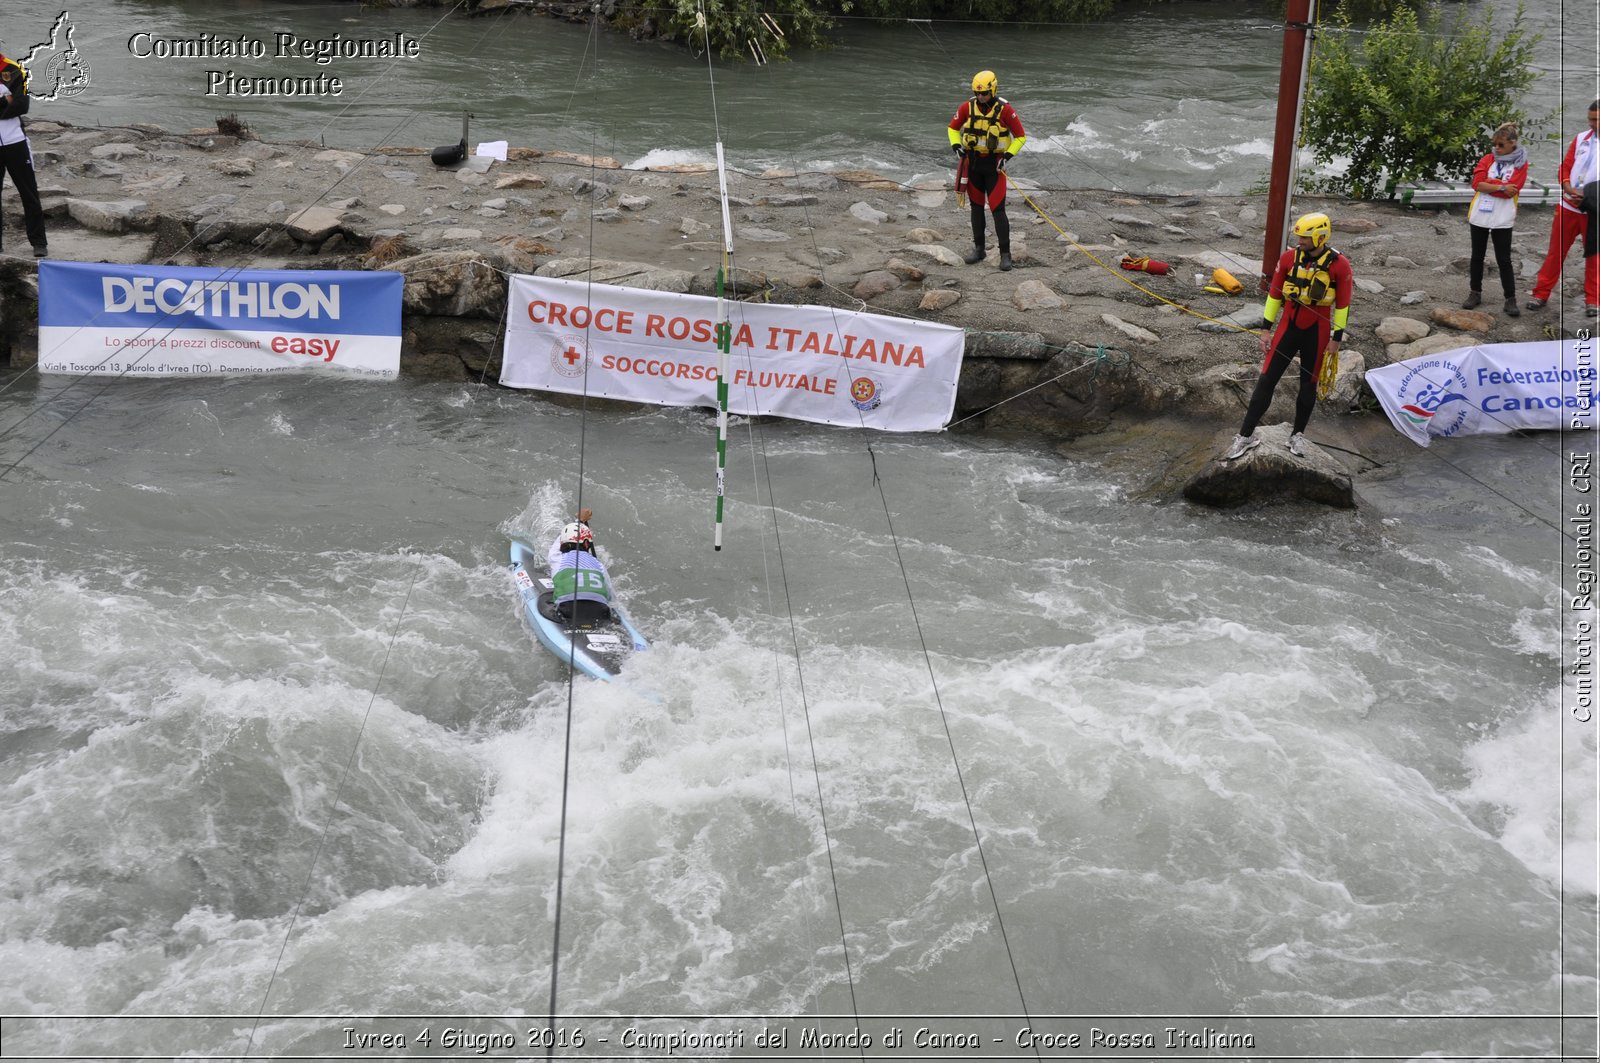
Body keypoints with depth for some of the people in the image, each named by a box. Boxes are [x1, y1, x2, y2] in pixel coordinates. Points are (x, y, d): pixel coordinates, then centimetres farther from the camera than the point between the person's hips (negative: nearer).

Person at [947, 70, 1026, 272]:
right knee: (976, 207, 11)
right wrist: (956, 146, -7)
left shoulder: (1005, 110, -13)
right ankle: (978, 249, 23)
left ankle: (1005, 254, -2)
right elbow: (953, 128, 11)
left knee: (998, 209, -7)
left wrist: (1008, 156, -17)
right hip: (973, 162, 4)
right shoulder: (967, 107, -4)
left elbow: (1020, 136, -5)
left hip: (994, 164, -4)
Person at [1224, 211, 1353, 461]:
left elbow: (1343, 304, -4)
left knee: (1308, 384, 11)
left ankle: (1298, 435, 28)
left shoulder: (1339, 265, -11)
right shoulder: (1289, 258, -6)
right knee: (1267, 379, -2)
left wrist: (1336, 338, -3)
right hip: (1288, 326, 1)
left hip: (1317, 332, -1)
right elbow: (1274, 294, 3)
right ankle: (1246, 435, 2)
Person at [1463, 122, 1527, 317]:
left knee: (1504, 260, 0)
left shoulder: (1521, 164, -3)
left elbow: (1511, 190, -16)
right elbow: (1476, 183, -9)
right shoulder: (1488, 159, 4)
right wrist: (1501, 187, -17)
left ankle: (1510, 299, 5)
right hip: (1479, 216, 3)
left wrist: (1487, 183, -11)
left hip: (1502, 219, -3)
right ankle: (1475, 293, 24)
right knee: (1477, 257, 12)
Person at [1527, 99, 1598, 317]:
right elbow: (1564, 168, 6)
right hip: (1568, 205, 3)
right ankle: (1541, 294, 15)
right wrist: (1569, 189, -12)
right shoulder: (1580, 138, 5)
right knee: (1556, 252, 8)